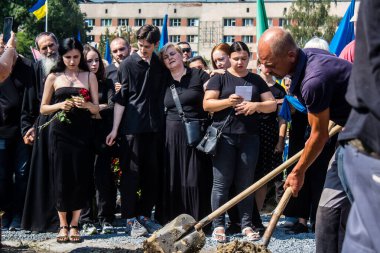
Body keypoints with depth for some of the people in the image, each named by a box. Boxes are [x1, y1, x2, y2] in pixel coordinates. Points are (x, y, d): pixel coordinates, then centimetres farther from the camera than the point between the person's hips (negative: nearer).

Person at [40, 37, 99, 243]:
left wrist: (86, 105, -17)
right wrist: (59, 105, -12)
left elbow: (96, 108, 5)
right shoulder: (53, 77, 7)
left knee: (80, 177, -2)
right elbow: (43, 108, 8)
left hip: (82, 133, 0)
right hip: (60, 132, 0)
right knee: (61, 177, -1)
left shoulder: (89, 76, 8)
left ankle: (74, 224, 10)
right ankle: (63, 225, 9)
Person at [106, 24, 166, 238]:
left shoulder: (161, 65, 8)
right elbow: (120, 98, -2)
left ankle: (145, 215, 18)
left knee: (153, 172, 7)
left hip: (155, 126, 4)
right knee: (131, 172, -3)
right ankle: (130, 219, 1)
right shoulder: (129, 64, -2)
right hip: (133, 126, -4)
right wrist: (115, 129, -5)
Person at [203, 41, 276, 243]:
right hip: (224, 136, -3)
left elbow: (272, 105, 9)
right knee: (221, 182, -3)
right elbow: (207, 104, -3)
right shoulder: (220, 78, 5)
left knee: (246, 182, 5)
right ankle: (218, 225, 2)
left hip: (249, 137, 3)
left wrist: (256, 105, -11)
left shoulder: (256, 80, 14)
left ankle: (246, 225, 11)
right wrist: (227, 102, -19)